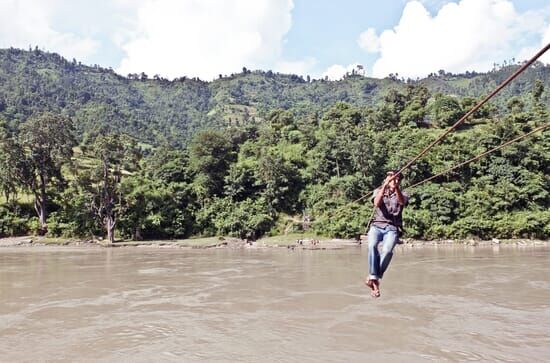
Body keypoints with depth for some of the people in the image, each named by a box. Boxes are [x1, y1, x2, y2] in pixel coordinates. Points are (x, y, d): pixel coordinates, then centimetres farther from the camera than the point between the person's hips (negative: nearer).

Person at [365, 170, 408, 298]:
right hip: (377, 225, 0)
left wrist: (396, 187, -31)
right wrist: (385, 186, -23)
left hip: (392, 228, 0)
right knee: (372, 245, -33)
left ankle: (373, 277, -18)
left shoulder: (402, 194, 13)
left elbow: (402, 202, -13)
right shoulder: (378, 191, 14)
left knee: (387, 250, -31)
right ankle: (374, 278, -28)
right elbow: (377, 203, -10)